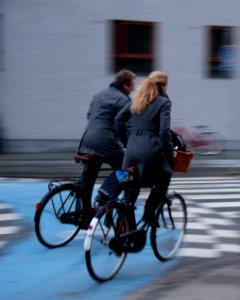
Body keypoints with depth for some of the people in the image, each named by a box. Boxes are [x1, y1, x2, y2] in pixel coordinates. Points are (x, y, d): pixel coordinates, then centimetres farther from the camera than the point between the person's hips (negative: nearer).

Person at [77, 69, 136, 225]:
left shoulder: (99, 95, 20)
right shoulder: (122, 100, -5)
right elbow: (126, 126, -9)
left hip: (87, 140, 8)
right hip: (106, 143, -8)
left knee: (87, 179, 12)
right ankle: (105, 194, -10)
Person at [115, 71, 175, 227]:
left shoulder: (137, 100, 16)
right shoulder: (164, 102, -4)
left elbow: (118, 119, 13)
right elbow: (165, 130, -13)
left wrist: (125, 140, 20)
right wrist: (170, 152, -2)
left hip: (132, 149, 6)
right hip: (150, 149, -6)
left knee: (131, 187, 14)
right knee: (164, 179, 19)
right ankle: (149, 212, 8)